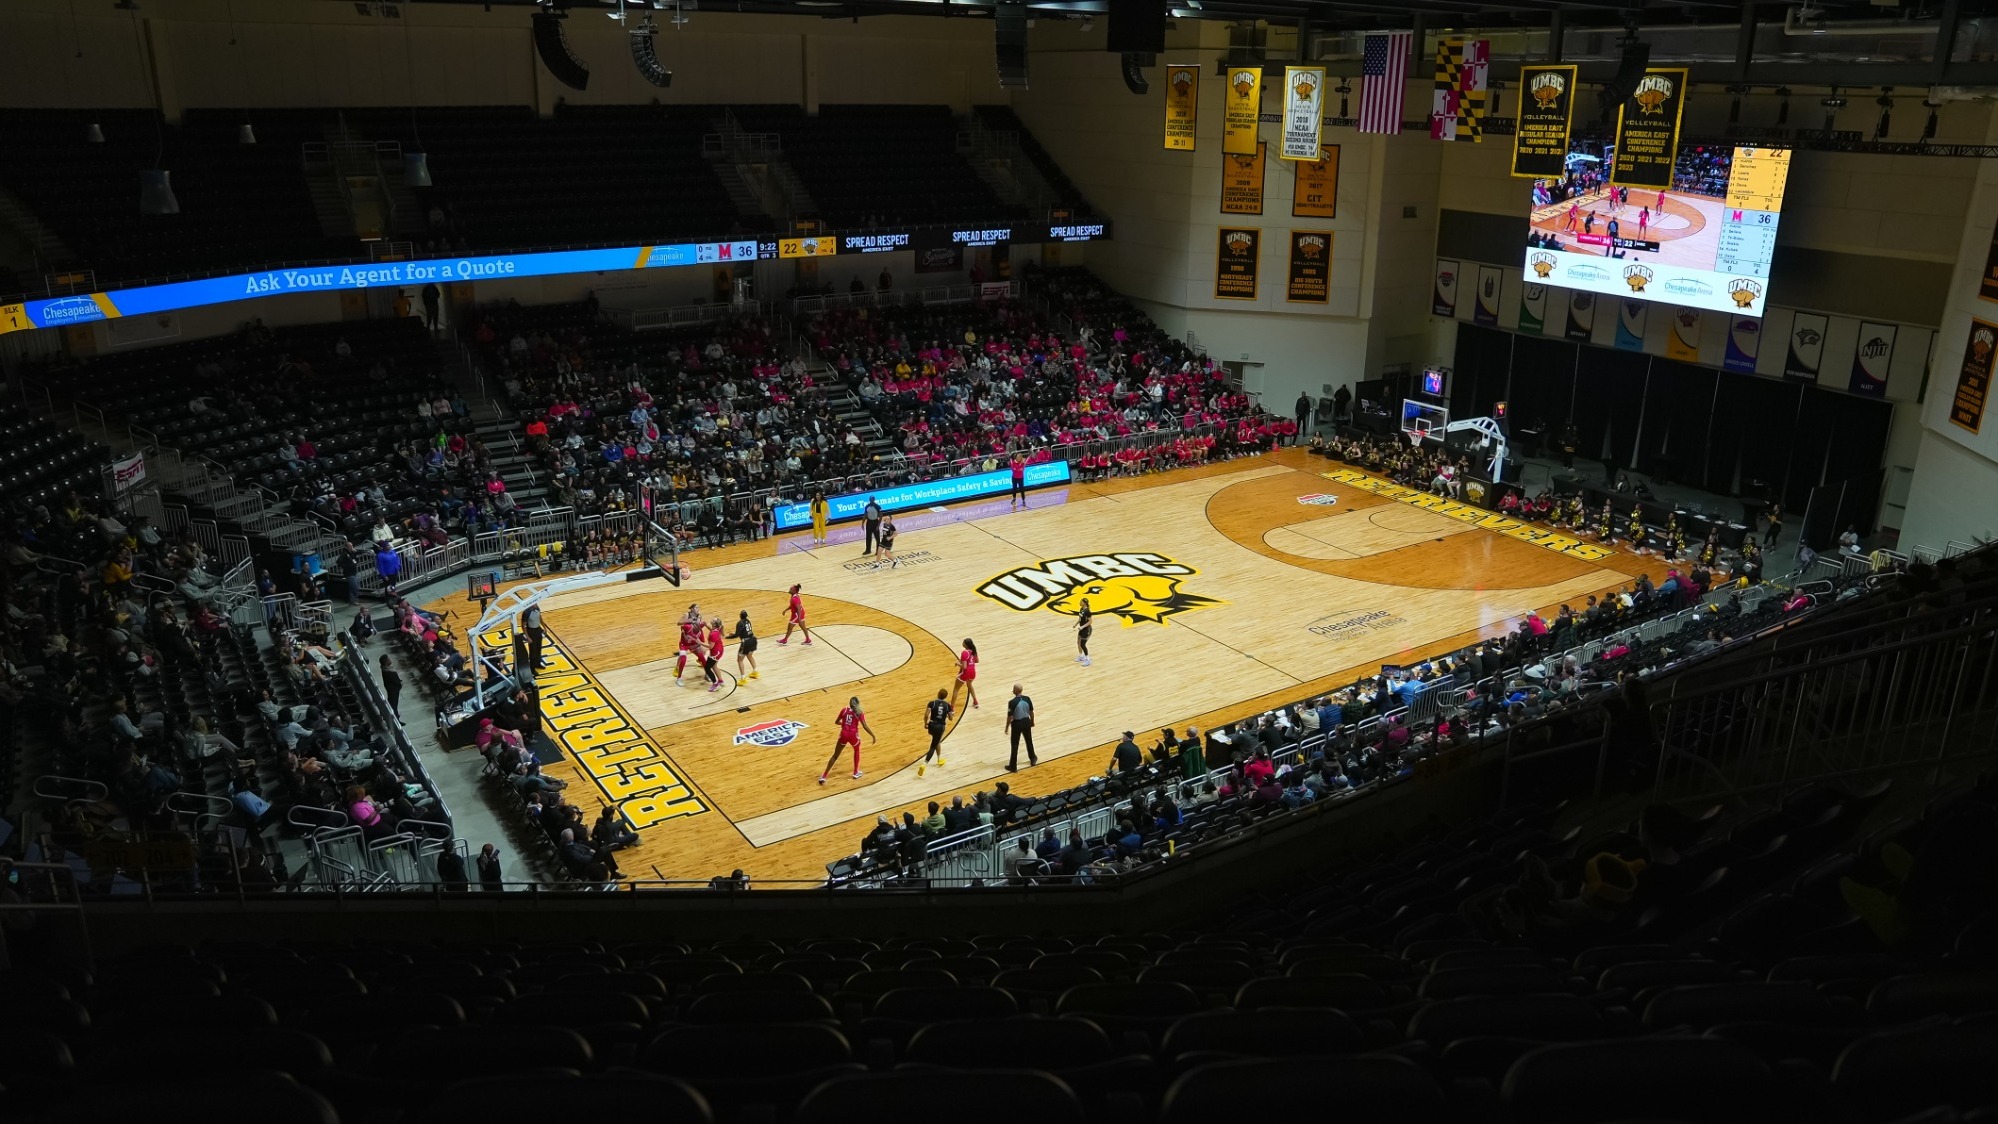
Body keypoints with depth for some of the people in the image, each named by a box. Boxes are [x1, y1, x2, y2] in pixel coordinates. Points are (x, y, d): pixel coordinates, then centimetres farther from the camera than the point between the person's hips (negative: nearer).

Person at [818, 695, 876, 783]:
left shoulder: (844, 710, 3)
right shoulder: (859, 713, -5)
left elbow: (836, 722, 12)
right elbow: (865, 727, -11)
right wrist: (873, 736, -2)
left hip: (843, 735, 2)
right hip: (853, 735, -2)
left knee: (835, 755, 11)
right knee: (857, 751, 30)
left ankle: (823, 776, 5)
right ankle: (856, 773, 35)